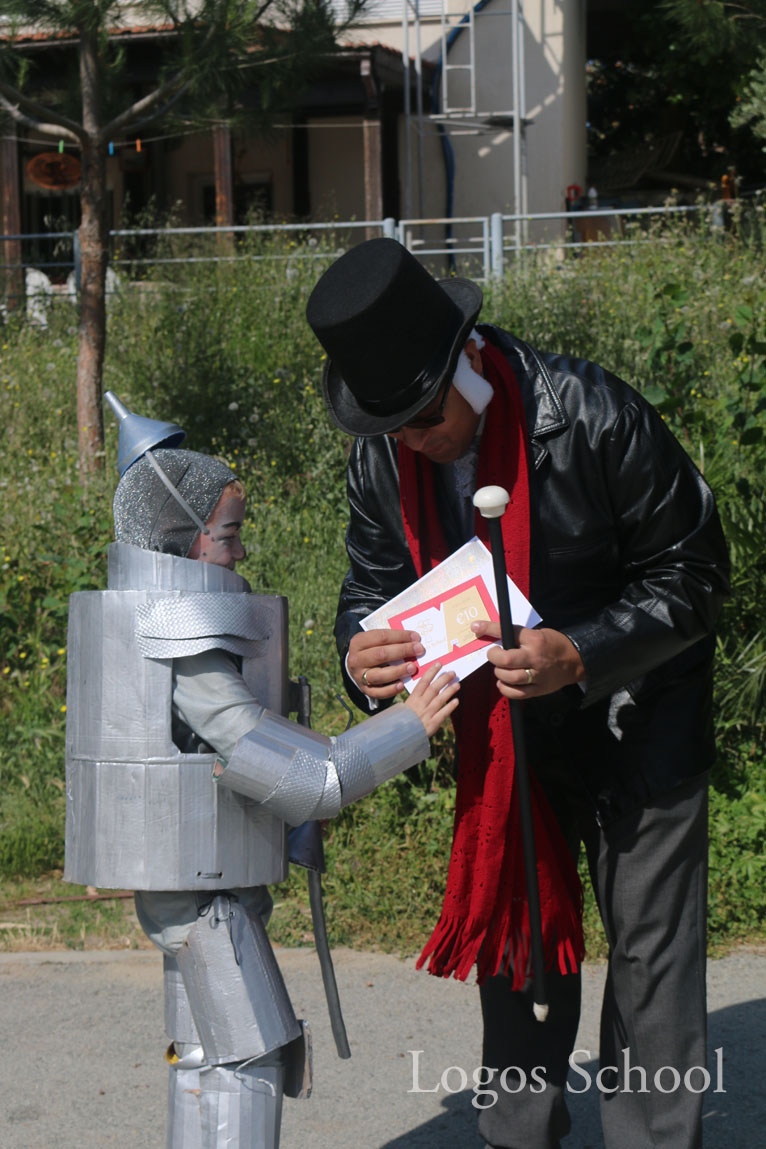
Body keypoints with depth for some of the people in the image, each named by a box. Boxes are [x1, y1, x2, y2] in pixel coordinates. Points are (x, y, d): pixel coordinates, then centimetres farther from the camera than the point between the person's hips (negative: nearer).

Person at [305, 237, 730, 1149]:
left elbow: (693, 572, -19)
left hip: (637, 723, -5)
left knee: (651, 955, 0)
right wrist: (362, 659, -25)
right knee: (513, 945, 17)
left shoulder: (593, 416, -28)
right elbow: (374, 585, 0)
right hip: (499, 738, 5)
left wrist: (579, 657, -34)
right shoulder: (380, 463, -13)